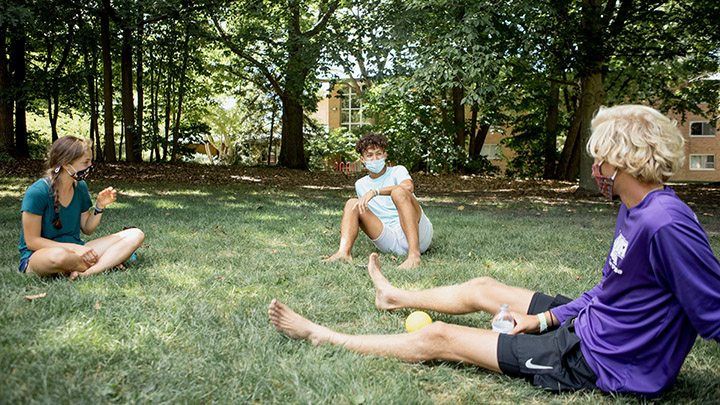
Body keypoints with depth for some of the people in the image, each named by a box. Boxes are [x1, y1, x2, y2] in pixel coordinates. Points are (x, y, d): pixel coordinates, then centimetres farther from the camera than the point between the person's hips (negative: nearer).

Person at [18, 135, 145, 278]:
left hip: (75, 248, 7)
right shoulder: (37, 192, -15)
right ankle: (107, 263, -16)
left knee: (135, 235, -10)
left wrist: (100, 206, -4)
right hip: (37, 256, -7)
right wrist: (74, 248, -22)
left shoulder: (80, 186, 6)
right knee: (58, 256, -46)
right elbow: (32, 241, -15)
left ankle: (86, 273, -29)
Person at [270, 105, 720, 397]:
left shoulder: (667, 225, -28)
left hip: (597, 362, -8)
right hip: (589, 322, 9)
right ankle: (395, 297, 49)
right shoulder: (634, 210, 3)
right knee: (483, 288, 21)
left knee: (439, 338, -3)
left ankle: (322, 337, 13)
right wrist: (547, 317, 6)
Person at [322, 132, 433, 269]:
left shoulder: (398, 171, 4)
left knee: (398, 192, -29)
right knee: (352, 203, -6)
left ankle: (414, 254, -42)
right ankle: (344, 252, -31)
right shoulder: (360, 185, 19)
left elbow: (408, 187, -21)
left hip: (418, 236, -4)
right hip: (390, 242, 4)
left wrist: (374, 191, -28)